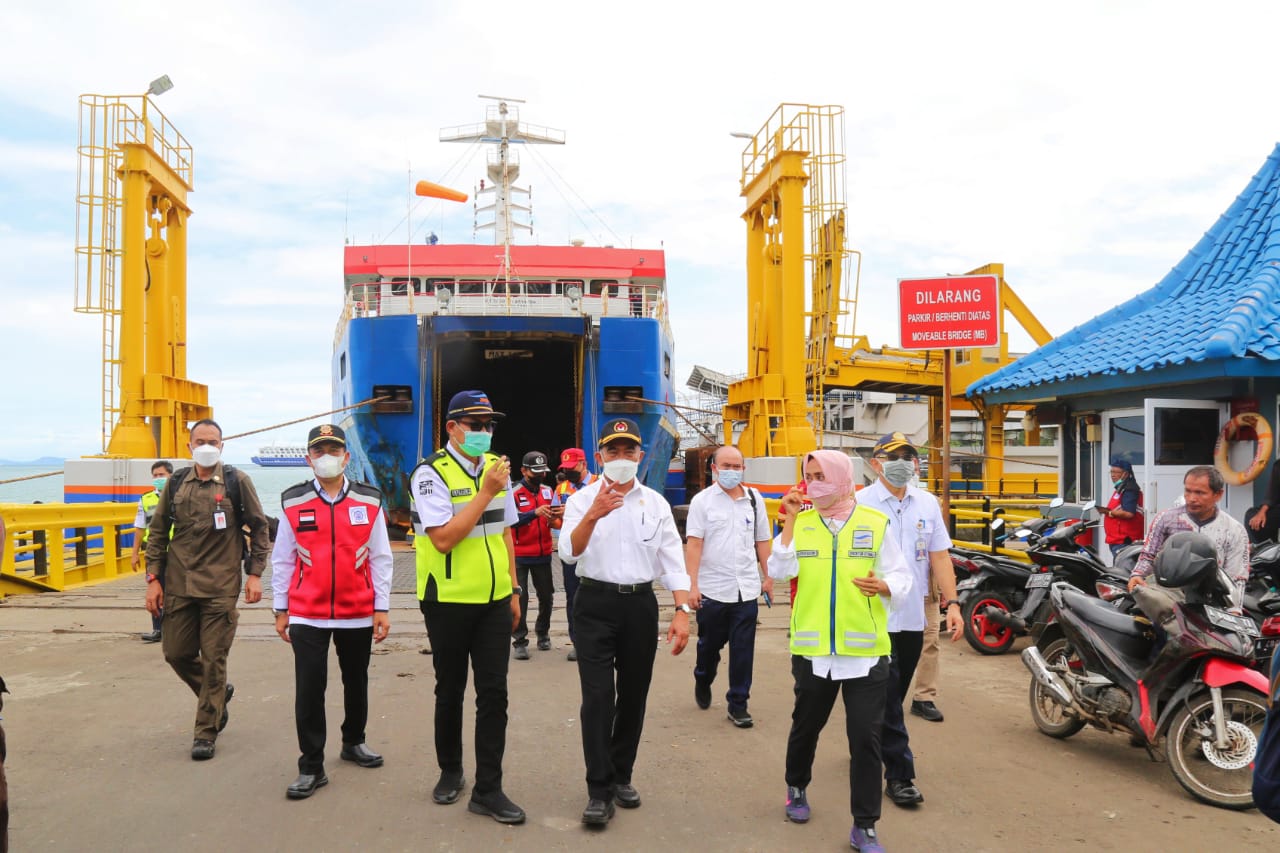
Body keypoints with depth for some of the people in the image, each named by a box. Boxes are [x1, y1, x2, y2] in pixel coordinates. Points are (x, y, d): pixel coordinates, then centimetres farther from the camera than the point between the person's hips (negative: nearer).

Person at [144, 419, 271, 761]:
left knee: (213, 659, 0)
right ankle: (218, 694, 35)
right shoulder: (175, 484, 8)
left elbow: (259, 528, 3)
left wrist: (255, 573, -3)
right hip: (178, 586, 4)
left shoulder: (236, 482, -1)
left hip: (220, 588, -4)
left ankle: (206, 732, 13)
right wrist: (153, 578, 5)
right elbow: (158, 533, 12)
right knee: (176, 653, 8)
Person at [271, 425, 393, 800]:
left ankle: (354, 742, 38)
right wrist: (281, 610, 5)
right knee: (309, 689, -3)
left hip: (358, 614, 1)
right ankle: (311, 767, 8)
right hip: (307, 615, -1)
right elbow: (282, 560, 5)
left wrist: (381, 608, -1)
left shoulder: (369, 502, -1)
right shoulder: (293, 503, -1)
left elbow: (380, 558, 2)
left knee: (356, 681, 17)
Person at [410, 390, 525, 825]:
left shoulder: (496, 467, 5)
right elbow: (443, 538, -22)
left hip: (494, 600, 4)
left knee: (494, 691, 3)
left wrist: (513, 588, 13)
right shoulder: (431, 473, -13)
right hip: (449, 601, -4)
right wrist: (486, 491, -23)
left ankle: (488, 789, 12)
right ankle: (450, 772, 33)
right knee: (450, 690, 12)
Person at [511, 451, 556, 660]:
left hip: (543, 554, 5)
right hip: (519, 555, -5)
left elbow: (555, 517, 6)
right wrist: (535, 512, -34)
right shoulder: (514, 493, -9)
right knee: (520, 598, -2)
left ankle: (543, 634, 30)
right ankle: (520, 641, 6)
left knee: (547, 596, 11)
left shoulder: (548, 492, 7)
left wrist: (554, 516, -18)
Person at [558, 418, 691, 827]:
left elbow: (672, 561, 4)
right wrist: (593, 515, -31)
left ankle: (621, 775, 28)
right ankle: (599, 790, 1)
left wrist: (682, 611, -5)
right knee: (598, 696, -7)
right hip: (596, 604, -3)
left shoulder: (656, 503, 5)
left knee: (633, 695, 11)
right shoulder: (582, 500, -2)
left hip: (641, 605, 3)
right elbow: (568, 552, -15)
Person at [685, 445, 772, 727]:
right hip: (712, 588, -2)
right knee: (709, 643, 14)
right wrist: (692, 584, -13)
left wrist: (768, 577, 11)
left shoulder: (755, 499, 8)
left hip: (746, 589, 2)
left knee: (743, 650, 2)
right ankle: (702, 682, 42)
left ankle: (738, 705, 13)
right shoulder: (702, 500, -2)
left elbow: (762, 541, 13)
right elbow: (693, 544, -7)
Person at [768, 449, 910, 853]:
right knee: (805, 726, 19)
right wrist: (790, 521, -14)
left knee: (865, 737, 1)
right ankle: (796, 788, 45)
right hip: (813, 649, 2)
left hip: (866, 650, -2)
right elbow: (779, 572, -10)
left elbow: (902, 576, 0)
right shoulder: (800, 523, 2)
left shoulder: (876, 523, -2)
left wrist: (884, 586, -21)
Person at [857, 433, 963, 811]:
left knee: (893, 695, 17)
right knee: (887, 698, -2)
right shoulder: (861, 504, -8)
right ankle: (899, 774, 5)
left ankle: (871, 749, 35)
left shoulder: (927, 503, 9)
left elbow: (939, 555, 11)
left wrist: (952, 603, 4)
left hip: (914, 616, 6)